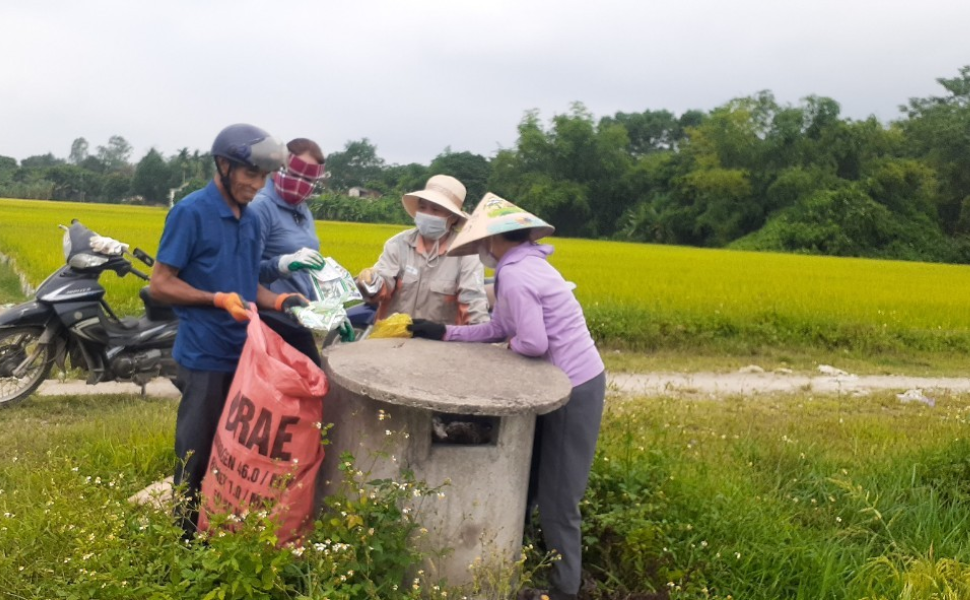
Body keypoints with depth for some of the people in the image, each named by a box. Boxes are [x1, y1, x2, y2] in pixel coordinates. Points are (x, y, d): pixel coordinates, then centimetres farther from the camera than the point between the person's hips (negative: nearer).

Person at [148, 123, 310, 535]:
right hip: (205, 357, -7)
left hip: (244, 355, 7)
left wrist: (280, 300, -3)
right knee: (199, 456, 6)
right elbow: (160, 284, -11)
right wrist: (219, 300, -22)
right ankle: (188, 538, 23)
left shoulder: (251, 221, 11)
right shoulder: (190, 213, -11)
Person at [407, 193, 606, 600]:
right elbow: (496, 329, 12)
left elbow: (533, 343, -28)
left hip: (574, 388, -10)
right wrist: (442, 333, 8)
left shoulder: (515, 274, -21)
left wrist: (510, 343, -6)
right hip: (568, 382, 10)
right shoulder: (524, 265, 10)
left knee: (556, 494, 5)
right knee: (526, 476, 21)